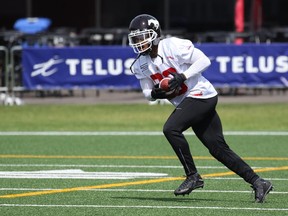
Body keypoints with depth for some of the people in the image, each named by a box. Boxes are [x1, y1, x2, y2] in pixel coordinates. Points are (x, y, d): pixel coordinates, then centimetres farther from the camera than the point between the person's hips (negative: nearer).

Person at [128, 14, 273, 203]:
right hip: (185, 102, 8)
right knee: (218, 149, 5)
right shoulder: (141, 65, 6)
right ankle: (258, 182, 11)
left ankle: (193, 176, -13)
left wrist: (182, 76, -23)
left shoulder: (173, 46, -16)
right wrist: (155, 93, -9)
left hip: (200, 94, -8)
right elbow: (147, 92, 13)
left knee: (171, 129, -23)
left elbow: (204, 61, -15)